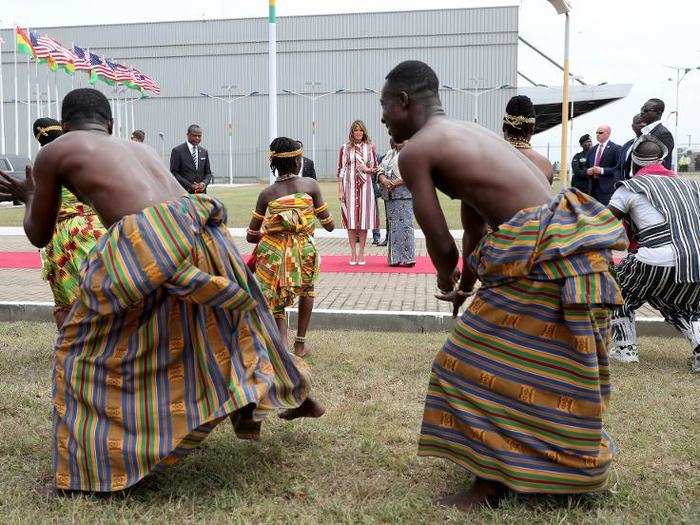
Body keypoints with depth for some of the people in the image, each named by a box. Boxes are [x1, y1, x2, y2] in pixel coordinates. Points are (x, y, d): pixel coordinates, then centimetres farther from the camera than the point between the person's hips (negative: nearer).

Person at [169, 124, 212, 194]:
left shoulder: (204, 152, 15)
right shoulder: (177, 151, 0)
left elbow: (208, 173, 18)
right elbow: (174, 173, -4)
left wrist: (204, 183, -5)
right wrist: (190, 186, -13)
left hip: (201, 193, 4)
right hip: (184, 193, -4)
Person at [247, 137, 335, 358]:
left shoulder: (266, 193, 4)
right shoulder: (310, 185, -1)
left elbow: (251, 236, 6)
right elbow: (329, 225, 4)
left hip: (272, 253, 1)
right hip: (303, 252, -1)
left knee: (276, 304, 17)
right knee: (307, 288, 29)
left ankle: (281, 338, -7)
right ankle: (300, 343, 29)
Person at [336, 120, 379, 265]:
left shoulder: (370, 147, 8)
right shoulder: (345, 148, 6)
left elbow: (376, 167, 13)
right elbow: (340, 170, 5)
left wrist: (369, 169, -9)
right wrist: (340, 189, -1)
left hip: (365, 187, 0)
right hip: (350, 186, 0)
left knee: (364, 219, 0)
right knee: (351, 220, 0)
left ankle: (361, 253, 7)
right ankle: (353, 253, 7)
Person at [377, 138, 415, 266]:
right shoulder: (390, 154, 20)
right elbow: (380, 170, 13)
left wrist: (396, 183, -17)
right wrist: (384, 180, -8)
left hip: (404, 195, -6)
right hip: (390, 196, 6)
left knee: (404, 225, -9)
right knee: (392, 226, 5)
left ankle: (407, 258, -6)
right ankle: (395, 258, 10)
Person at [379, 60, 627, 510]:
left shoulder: (415, 151, -6)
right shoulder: (470, 132, 21)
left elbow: (441, 243, -6)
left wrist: (447, 282, 17)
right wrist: (467, 286, 36)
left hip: (539, 253, -9)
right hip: (566, 241, 9)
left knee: (483, 364, 4)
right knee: (546, 368, 23)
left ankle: (489, 486, 16)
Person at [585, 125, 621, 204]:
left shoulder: (616, 148, -2)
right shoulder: (592, 150, 19)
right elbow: (586, 166, 23)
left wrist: (602, 170, -15)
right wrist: (588, 171, 0)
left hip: (607, 187, -6)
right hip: (593, 187, 6)